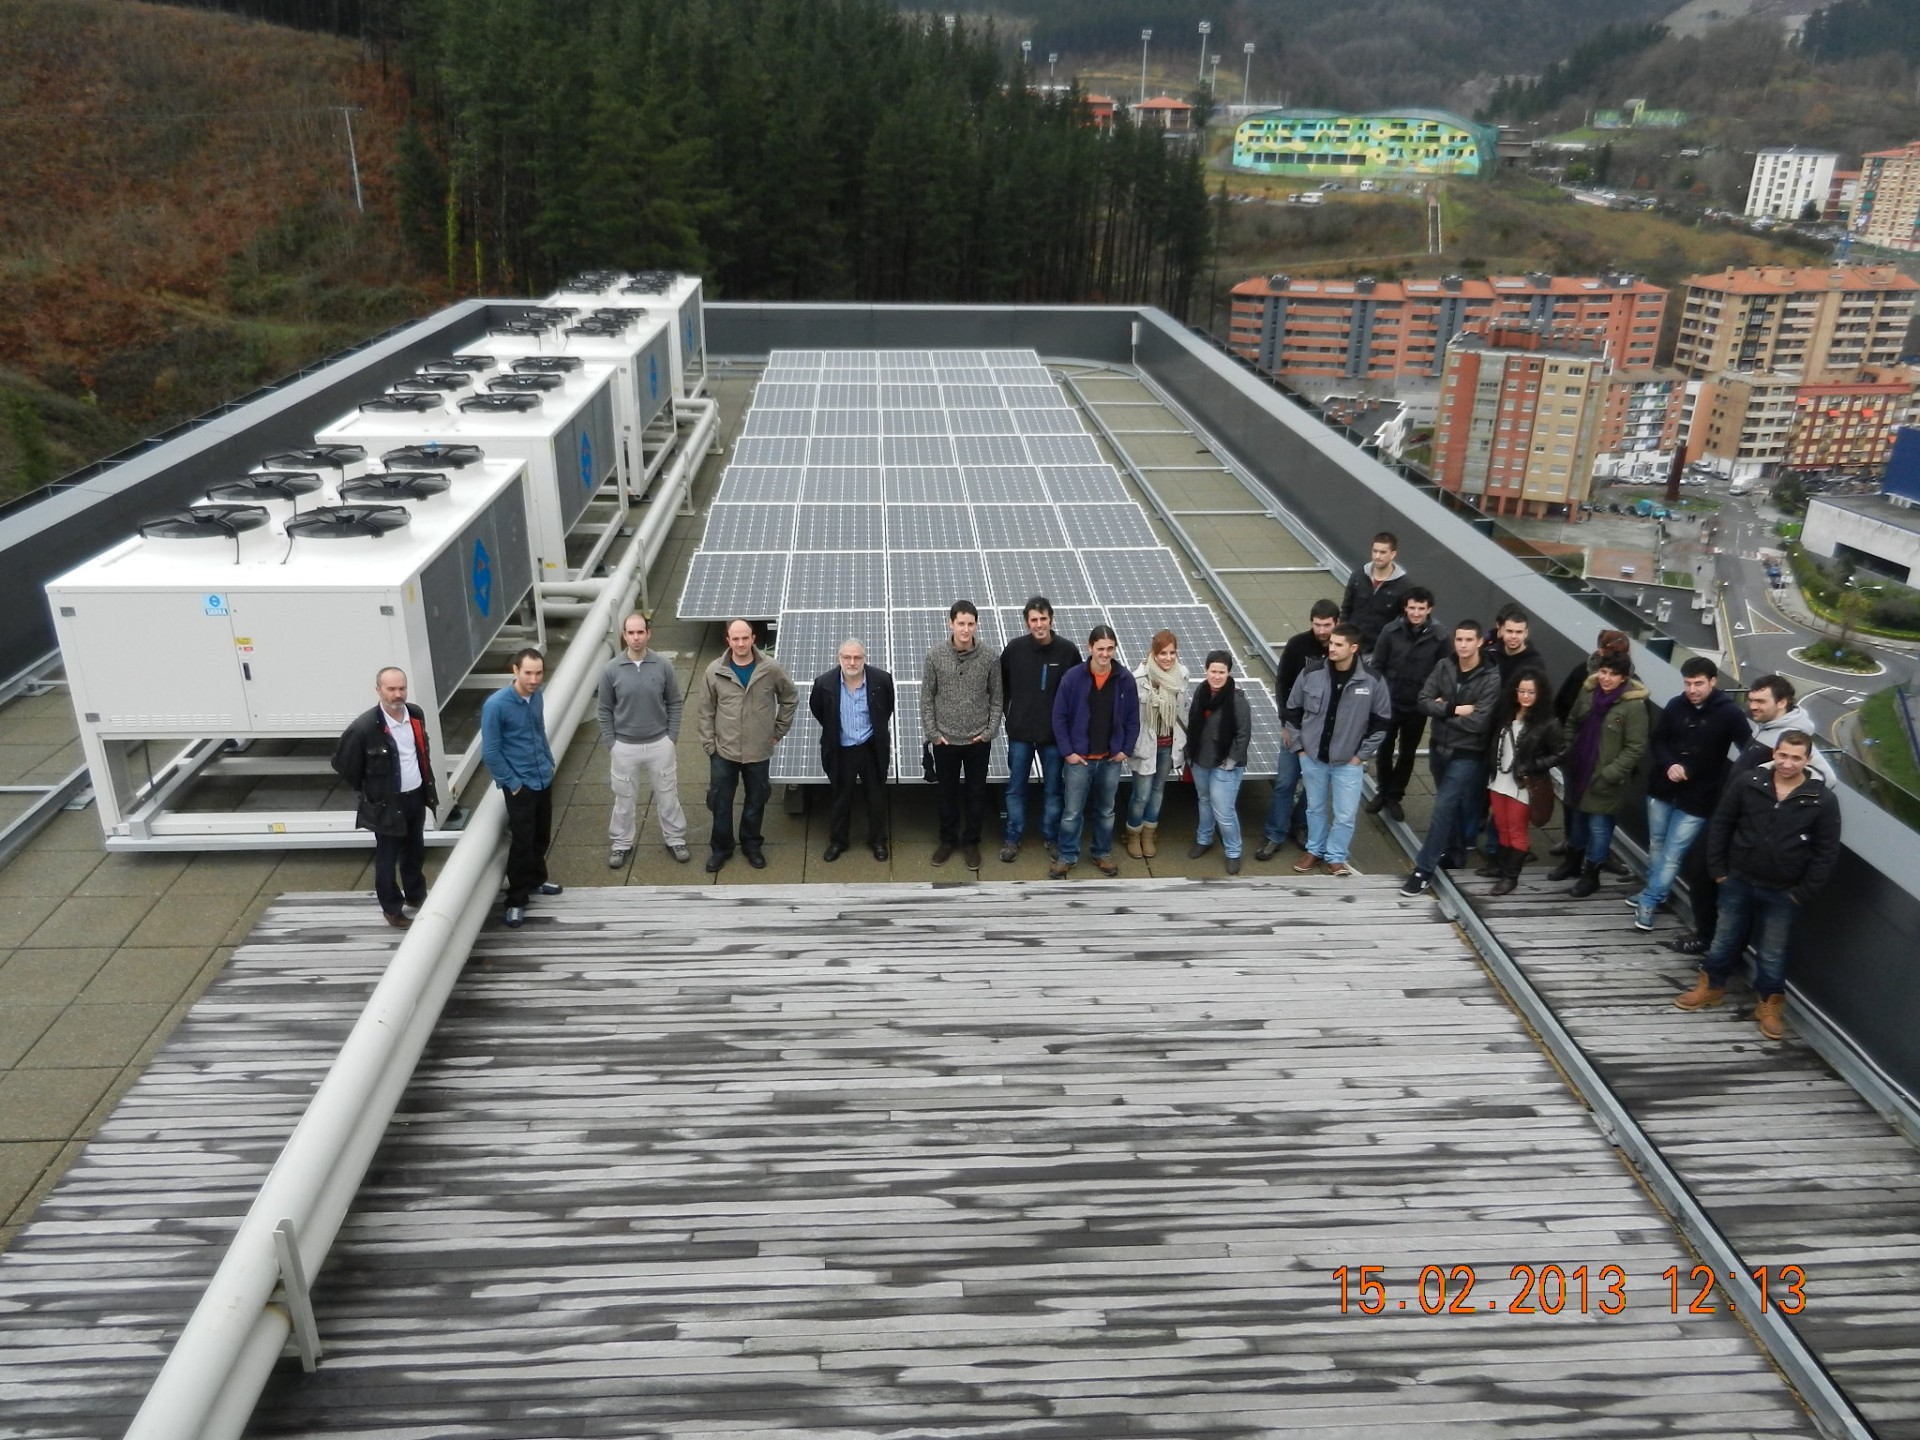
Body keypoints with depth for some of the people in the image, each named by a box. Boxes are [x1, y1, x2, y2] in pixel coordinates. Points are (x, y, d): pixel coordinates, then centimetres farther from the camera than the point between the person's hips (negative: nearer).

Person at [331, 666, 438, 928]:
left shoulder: (416, 714, -5)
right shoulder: (364, 728, -24)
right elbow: (342, 764, -12)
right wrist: (369, 791, -4)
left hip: (416, 796, 6)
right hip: (388, 804, -5)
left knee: (415, 851, 23)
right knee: (387, 858, 12)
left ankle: (416, 896, 44)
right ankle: (392, 908, 30)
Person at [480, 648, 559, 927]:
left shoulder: (537, 696, -2)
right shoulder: (496, 705, -22)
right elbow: (490, 751, -18)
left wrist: (549, 764, 13)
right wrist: (511, 783, -13)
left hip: (544, 779, 6)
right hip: (519, 785, -6)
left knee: (542, 836, 19)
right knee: (522, 841, 1)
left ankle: (536, 880, 40)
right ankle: (516, 900, 14)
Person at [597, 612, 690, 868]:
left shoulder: (662, 666, -9)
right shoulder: (611, 670, -10)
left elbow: (675, 703, 0)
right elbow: (605, 710, -1)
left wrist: (672, 737, -3)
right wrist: (610, 743, -3)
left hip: (659, 744, 0)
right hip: (625, 746, 0)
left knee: (668, 795, 13)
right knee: (624, 798, 14)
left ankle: (675, 840, 31)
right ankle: (621, 844, 31)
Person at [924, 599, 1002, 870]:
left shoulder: (990, 657, -9)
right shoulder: (935, 655, -9)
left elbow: (996, 697, 0)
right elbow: (927, 697, -2)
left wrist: (990, 731, -5)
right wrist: (932, 732, -5)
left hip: (978, 741, 0)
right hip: (945, 740, 0)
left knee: (977, 793, 13)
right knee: (947, 792, 15)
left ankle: (971, 842, 30)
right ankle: (948, 839, 33)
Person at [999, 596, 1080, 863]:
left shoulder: (1068, 650, -9)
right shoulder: (1014, 648, -7)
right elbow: (1002, 685, 5)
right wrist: (1010, 714, 2)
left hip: (1055, 731, 0)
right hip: (1020, 731, 0)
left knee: (1053, 788, 12)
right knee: (1016, 788, 9)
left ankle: (1051, 837, 27)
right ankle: (1012, 838, 22)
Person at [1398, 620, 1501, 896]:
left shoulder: (1491, 679, -16)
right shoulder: (1444, 666, -2)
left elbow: (1477, 722, -21)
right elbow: (1424, 701, -8)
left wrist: (1442, 710, -13)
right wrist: (1454, 710, -20)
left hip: (1466, 756, -5)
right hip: (1438, 748, 5)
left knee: (1443, 808, -8)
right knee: (1451, 805, 22)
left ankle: (1424, 871, -4)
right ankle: (1448, 851, 40)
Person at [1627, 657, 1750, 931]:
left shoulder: (1729, 713, -13)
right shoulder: (1675, 705, -3)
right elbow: (1656, 739, 5)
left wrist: (1731, 782, -17)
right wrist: (1668, 764, -12)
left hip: (1698, 799, -4)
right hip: (1662, 790, 4)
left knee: (1672, 855, 0)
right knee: (1656, 844, 18)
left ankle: (1649, 902, 13)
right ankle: (1655, 892, 38)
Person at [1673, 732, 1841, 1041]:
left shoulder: (1823, 800, -12)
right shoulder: (1748, 782, -8)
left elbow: (1827, 853, -6)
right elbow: (1720, 824, 0)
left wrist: (1801, 893, -6)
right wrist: (1718, 869, -2)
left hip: (1782, 892, -1)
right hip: (1738, 881, 2)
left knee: (1772, 953, 11)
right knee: (1726, 939, 17)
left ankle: (1768, 1006, 28)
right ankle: (1711, 986, 36)